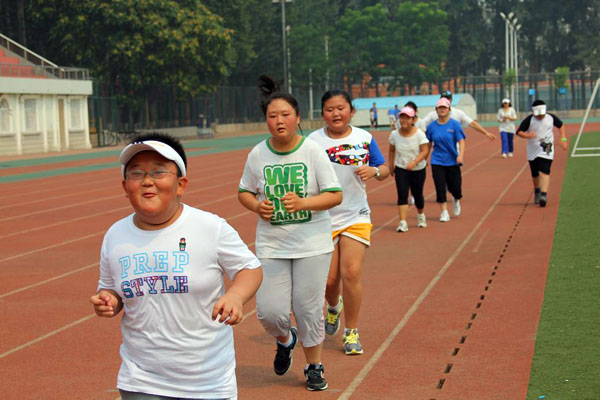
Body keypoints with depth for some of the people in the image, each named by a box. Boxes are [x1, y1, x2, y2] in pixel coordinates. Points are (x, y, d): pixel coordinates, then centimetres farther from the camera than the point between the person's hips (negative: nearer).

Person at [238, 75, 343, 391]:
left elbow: (335, 195, -8)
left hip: (312, 243, -2)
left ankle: (314, 366, 25)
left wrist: (303, 203, -23)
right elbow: (244, 192, 12)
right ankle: (285, 340, 32)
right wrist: (257, 206, -10)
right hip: (271, 244, 2)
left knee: (308, 308, 1)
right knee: (269, 311, -5)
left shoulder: (313, 151, -8)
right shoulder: (257, 154, -1)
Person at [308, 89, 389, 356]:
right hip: (322, 218, 0)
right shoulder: (313, 141, -3)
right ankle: (333, 307, 40)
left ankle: (352, 332, 6)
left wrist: (374, 171, -13)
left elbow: (385, 169, 9)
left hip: (355, 217, 0)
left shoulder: (364, 138, 3)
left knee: (351, 274, -10)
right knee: (328, 279, 3)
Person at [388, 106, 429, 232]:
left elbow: (424, 151, -16)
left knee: (417, 194, 10)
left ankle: (421, 215, 40)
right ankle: (403, 222, -18)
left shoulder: (419, 134, -13)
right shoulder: (394, 134, -4)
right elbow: (392, 151, 11)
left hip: (418, 169, -1)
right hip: (401, 169, 1)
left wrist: (414, 162, -30)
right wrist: (391, 166, 12)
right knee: (402, 195, -12)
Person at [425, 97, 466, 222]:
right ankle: (444, 212, 2)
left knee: (455, 186, 2)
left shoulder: (455, 124, -4)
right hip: (437, 161, 1)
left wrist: (461, 155, -23)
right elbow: (429, 144, 13)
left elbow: (461, 141, -9)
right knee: (440, 187, -5)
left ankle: (456, 201, 36)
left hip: (453, 161, -1)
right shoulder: (431, 126, 3)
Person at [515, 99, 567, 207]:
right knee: (535, 174, 11)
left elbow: (561, 125, 15)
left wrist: (563, 139, 5)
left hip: (547, 150, -1)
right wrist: (527, 136, -37)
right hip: (533, 150, 1)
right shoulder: (529, 120, -11)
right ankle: (536, 190, 38)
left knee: (544, 171, -17)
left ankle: (544, 194, -24)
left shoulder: (551, 117, -4)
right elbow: (519, 132, -17)